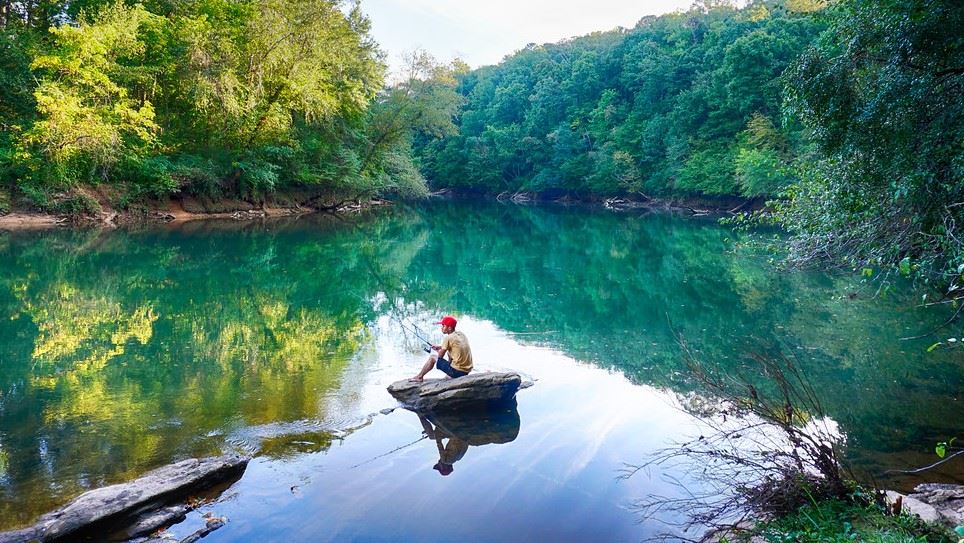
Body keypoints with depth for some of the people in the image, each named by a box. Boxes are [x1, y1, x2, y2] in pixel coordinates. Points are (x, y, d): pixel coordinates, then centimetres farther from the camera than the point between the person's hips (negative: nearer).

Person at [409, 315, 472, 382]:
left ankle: (419, 377, 20)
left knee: (432, 356, 8)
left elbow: (440, 356, -4)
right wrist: (440, 347, 20)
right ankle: (448, 377, 37)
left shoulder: (448, 338, -12)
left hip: (456, 371, -7)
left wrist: (438, 351, 18)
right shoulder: (462, 334, 8)